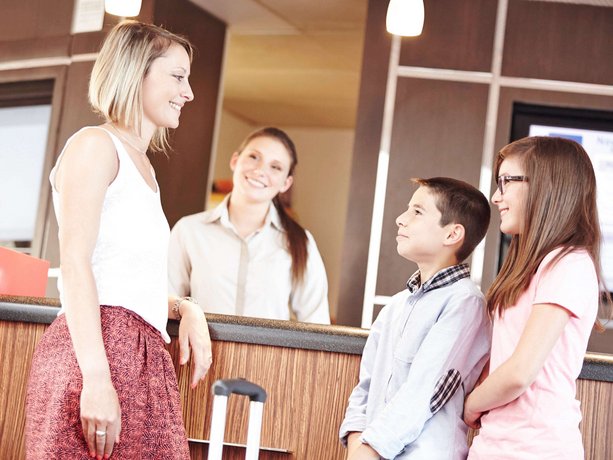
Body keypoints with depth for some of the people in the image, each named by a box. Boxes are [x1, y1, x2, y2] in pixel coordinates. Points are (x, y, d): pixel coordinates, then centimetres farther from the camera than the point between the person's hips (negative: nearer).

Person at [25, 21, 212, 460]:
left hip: (144, 358, 8)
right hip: (100, 351, -8)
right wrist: (96, 378, -20)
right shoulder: (95, 146, -2)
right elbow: (74, 266, -12)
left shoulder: (142, 165, 24)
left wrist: (184, 307, 9)